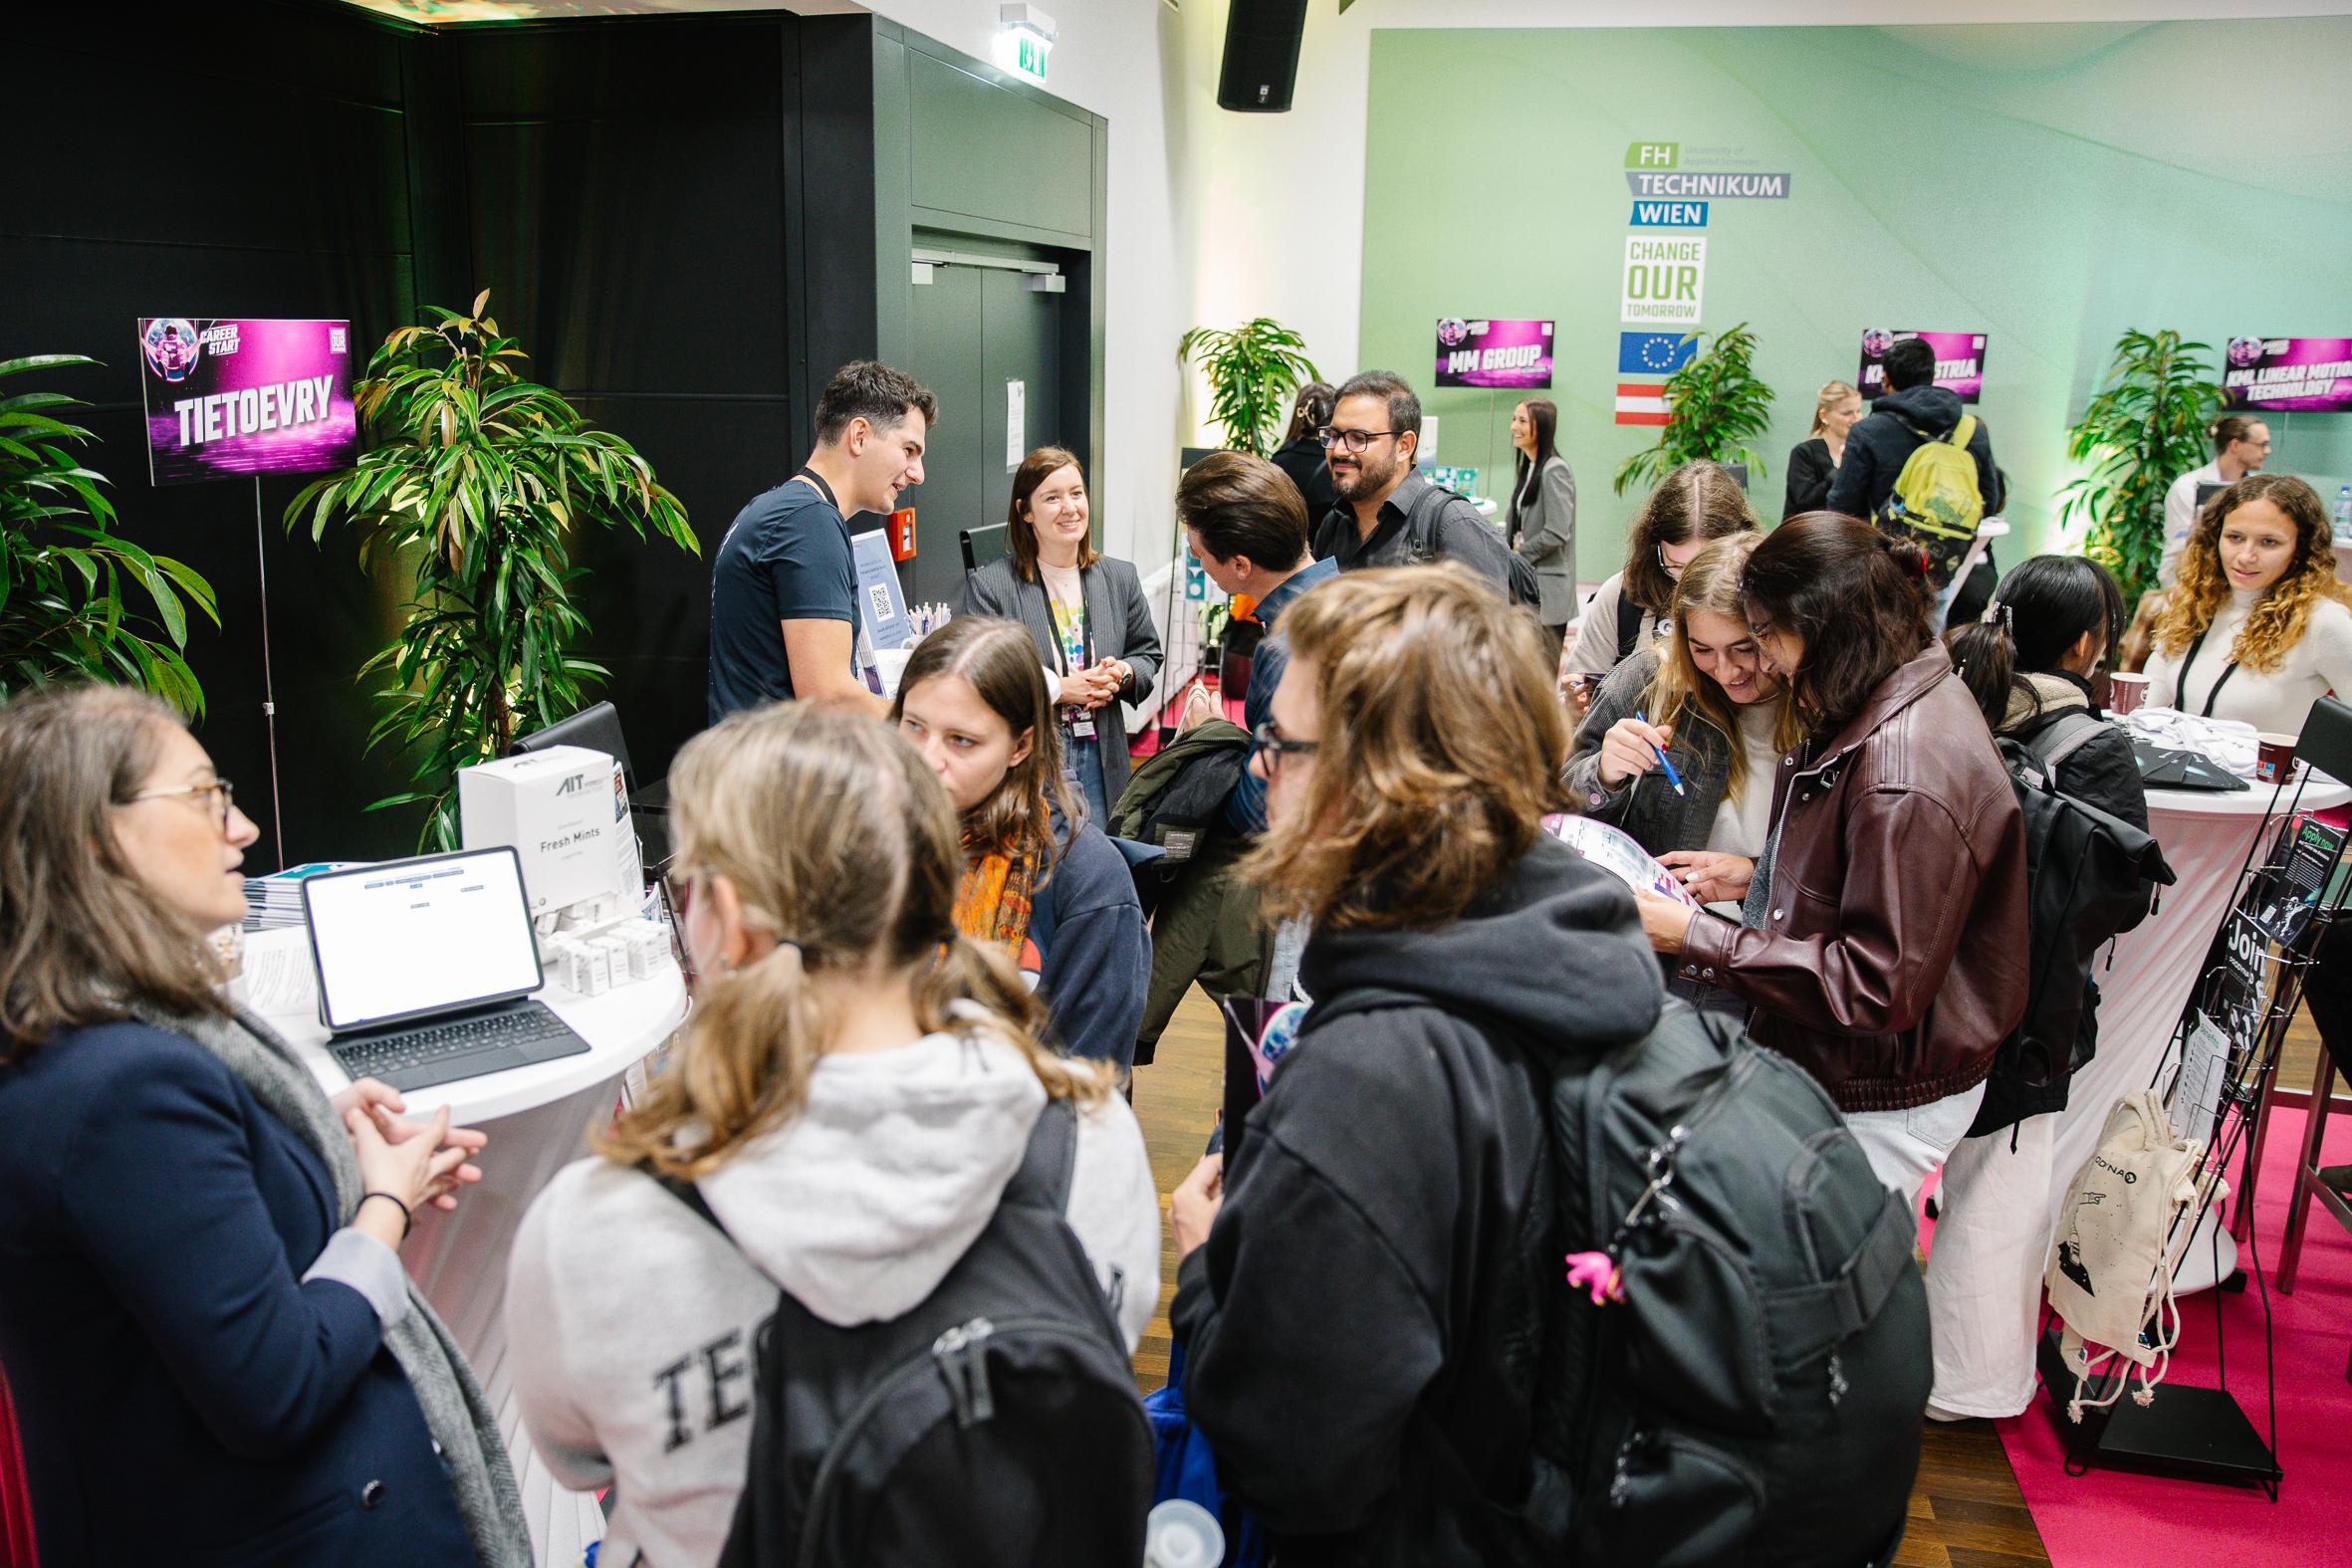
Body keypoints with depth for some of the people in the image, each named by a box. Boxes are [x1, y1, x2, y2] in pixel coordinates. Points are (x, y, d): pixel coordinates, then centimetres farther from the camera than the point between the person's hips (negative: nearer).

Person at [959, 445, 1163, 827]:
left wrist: (1123, 674, -6)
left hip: (1101, 760, 4)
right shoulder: (989, 585, -6)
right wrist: (1058, 689, -17)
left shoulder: (1121, 578, 10)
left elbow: (1148, 654, 18)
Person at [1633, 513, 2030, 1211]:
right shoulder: (1890, 709, 6)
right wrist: (1754, 878, 7)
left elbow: (1881, 985, -26)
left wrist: (1697, 939, -24)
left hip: (1881, 1105, -9)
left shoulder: (1906, 773, -27)